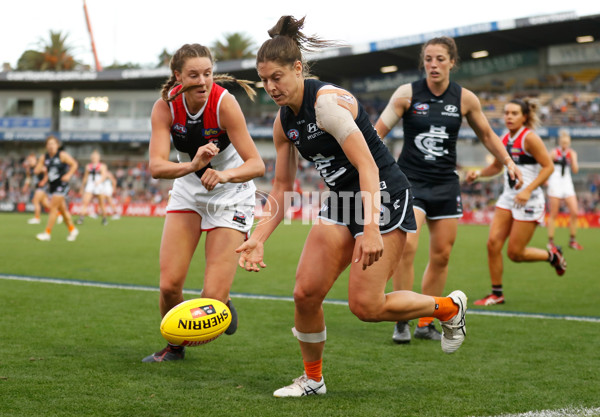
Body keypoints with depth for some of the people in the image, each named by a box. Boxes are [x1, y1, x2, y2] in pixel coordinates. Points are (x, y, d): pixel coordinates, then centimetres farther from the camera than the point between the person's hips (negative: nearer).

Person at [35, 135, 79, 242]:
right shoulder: (44, 157, 7)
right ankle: (72, 230, 26)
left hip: (61, 185, -6)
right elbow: (36, 171, 6)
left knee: (53, 208, -11)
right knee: (62, 209, 12)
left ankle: (47, 233, -7)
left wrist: (68, 175, -18)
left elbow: (74, 164, -6)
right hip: (52, 186, 6)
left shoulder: (62, 155, -8)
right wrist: (41, 169, -16)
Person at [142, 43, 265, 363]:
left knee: (214, 296, -13)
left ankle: (224, 310, 25)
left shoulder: (224, 102, -25)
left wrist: (224, 175, -47)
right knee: (169, 284, -8)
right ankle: (175, 346, 21)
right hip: (188, 192, 3)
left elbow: (256, 164, -28)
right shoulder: (165, 106, -17)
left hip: (230, 195, -3)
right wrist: (193, 165, -46)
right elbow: (156, 166, -28)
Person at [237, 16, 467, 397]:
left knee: (365, 305, -12)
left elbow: (367, 167, -27)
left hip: (384, 195, -8)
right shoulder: (284, 121, 5)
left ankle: (449, 307, 13)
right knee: (306, 293, -4)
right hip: (342, 201, 8)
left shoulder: (328, 101, -21)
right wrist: (258, 237, 0)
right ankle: (313, 379, 17)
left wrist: (371, 229, -36)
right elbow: (282, 188, 12)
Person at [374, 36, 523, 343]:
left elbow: (487, 135, 14)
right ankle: (402, 322, -8)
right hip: (410, 180, -3)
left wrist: (508, 162, 3)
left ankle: (425, 324, 17)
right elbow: (379, 130, -6)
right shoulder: (407, 93, -7)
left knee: (441, 255, 4)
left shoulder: (465, 99, 0)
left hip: (445, 183, 3)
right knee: (406, 246, -20)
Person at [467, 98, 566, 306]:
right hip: (508, 197, 7)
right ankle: (496, 293, 6)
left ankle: (553, 256, 23)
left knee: (515, 253, -4)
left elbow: (548, 166, -14)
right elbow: (496, 166, 23)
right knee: (493, 243, -6)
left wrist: (528, 190, -22)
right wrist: (478, 173, 4)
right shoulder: (504, 140, 9)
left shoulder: (529, 137, -12)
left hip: (529, 201, -7)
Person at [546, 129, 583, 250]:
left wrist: (572, 158, -11)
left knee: (574, 212, -5)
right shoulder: (555, 152, -2)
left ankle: (572, 240, 7)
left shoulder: (572, 153, 7)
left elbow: (575, 170, -2)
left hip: (567, 184, 4)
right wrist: (545, 180, -5)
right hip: (555, 184, -4)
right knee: (554, 214, -2)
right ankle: (550, 241, 5)